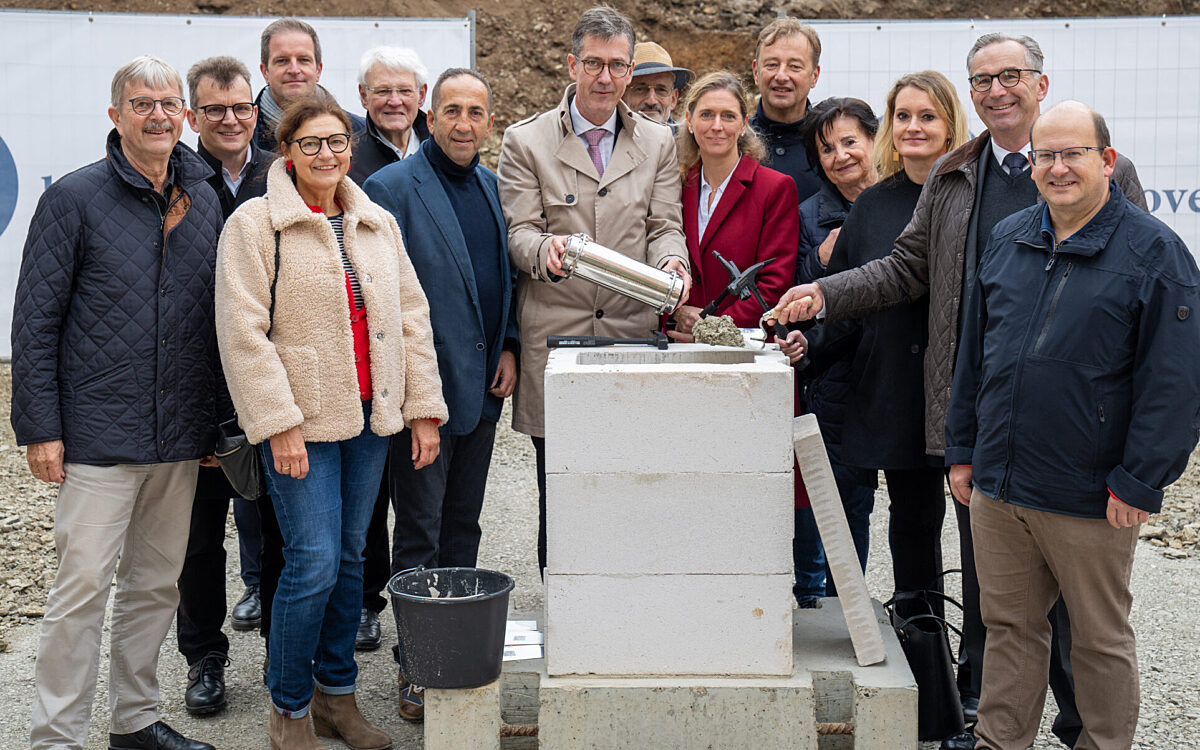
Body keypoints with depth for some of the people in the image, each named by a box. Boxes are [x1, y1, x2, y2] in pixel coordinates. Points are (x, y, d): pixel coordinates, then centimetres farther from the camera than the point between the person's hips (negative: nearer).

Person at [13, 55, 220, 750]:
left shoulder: (206, 203, 9)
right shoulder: (75, 198, -4)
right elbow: (35, 319, -5)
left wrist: (218, 422, 11)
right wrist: (40, 426, -9)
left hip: (181, 436, 5)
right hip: (99, 433, -5)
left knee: (157, 584, 13)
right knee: (83, 585, -3)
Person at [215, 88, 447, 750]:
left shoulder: (378, 223, 12)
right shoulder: (254, 223, -5)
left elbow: (411, 317, 13)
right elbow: (243, 332, -11)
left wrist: (424, 409, 7)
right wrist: (279, 423, -16)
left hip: (370, 417, 5)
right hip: (301, 419, -5)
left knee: (350, 556, 11)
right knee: (313, 563, -8)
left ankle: (336, 694, 25)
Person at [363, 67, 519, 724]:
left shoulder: (492, 186, 11)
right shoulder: (391, 189, -9)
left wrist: (509, 347, 5)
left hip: (484, 385, 6)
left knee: (463, 525, 15)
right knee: (419, 533, 1)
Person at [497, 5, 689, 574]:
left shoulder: (658, 144, 15)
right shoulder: (526, 141, 7)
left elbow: (665, 227, 10)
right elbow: (519, 230, 1)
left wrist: (671, 261, -14)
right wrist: (545, 249, -23)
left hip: (633, 330, 2)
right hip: (554, 335, -1)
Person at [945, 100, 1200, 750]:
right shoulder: (1006, 240, 9)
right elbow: (973, 352, 15)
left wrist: (1138, 483, -14)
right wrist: (962, 450, 12)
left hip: (1089, 500, -4)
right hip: (997, 488, 5)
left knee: (1100, 639, 11)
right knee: (1008, 628, 14)